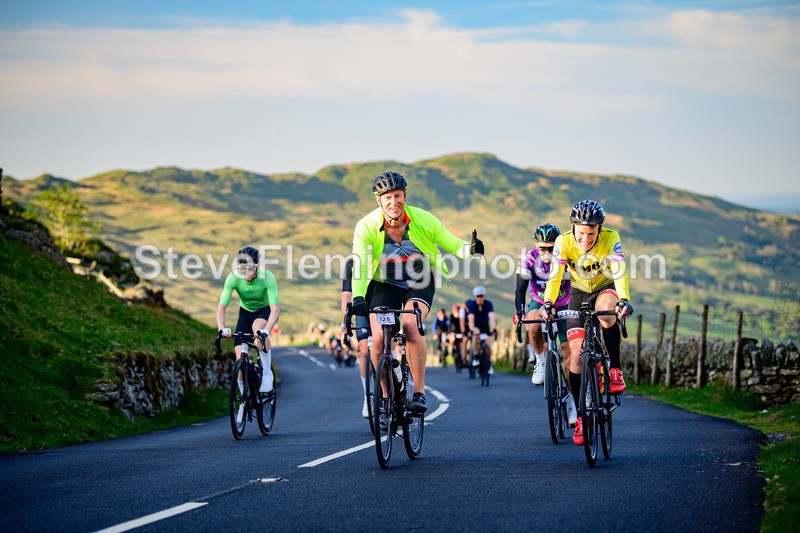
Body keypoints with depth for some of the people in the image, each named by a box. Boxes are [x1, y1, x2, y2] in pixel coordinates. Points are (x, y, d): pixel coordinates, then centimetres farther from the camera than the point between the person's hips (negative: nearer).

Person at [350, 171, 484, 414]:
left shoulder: (422, 220, -20)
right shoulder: (366, 227, -21)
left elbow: (452, 244, -14)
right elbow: (360, 265, -29)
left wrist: (469, 249, -37)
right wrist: (358, 298, -46)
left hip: (420, 283, -1)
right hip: (386, 285, 1)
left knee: (410, 324, -30)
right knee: (378, 339, -17)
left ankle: (419, 392, -21)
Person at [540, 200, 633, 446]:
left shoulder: (610, 238, -27)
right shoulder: (564, 242, -23)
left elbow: (619, 272, -39)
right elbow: (555, 277, -32)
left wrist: (624, 300, -57)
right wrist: (548, 303, -49)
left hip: (606, 290, -2)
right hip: (579, 295, 2)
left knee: (606, 308, -39)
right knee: (577, 355, -9)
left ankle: (615, 370, -24)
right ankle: (581, 417, 4)